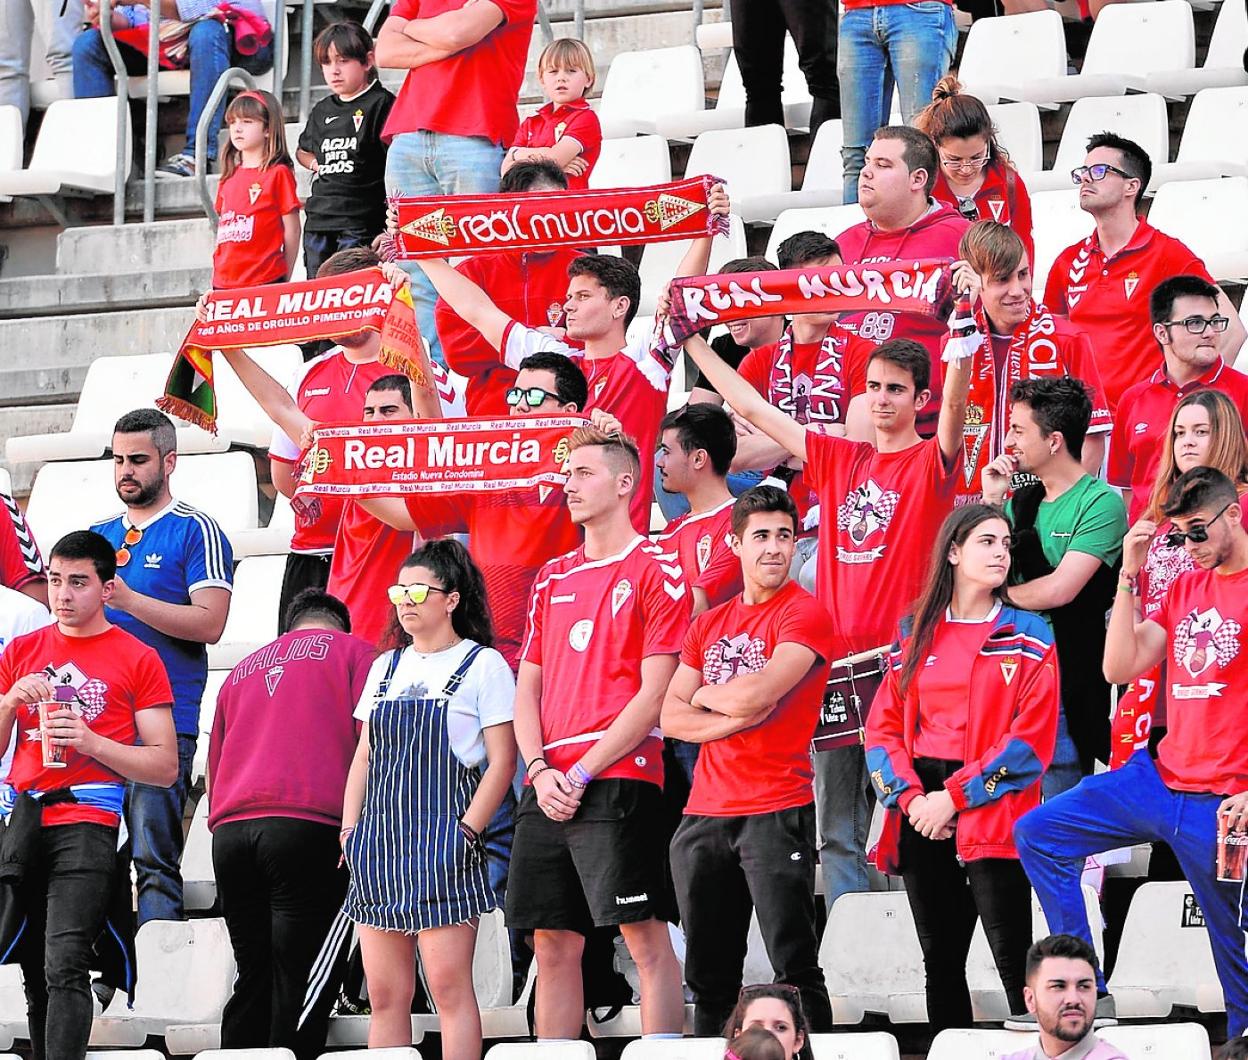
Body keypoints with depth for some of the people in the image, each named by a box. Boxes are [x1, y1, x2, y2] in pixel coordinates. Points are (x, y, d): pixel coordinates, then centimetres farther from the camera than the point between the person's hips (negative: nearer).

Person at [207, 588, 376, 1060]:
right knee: (303, 981, -6)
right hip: (308, 825, -5)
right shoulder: (352, 651, 13)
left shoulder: (244, 670, 28)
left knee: (254, 978, 11)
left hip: (230, 829, 5)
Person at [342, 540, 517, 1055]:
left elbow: (502, 761, -4)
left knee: (448, 983, -11)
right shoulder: (386, 666, 19)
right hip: (379, 839, 6)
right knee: (385, 993, 3)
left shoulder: (483, 664, 1)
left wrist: (467, 831, -13)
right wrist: (350, 829, 9)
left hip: (442, 838, -6)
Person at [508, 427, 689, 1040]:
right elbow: (528, 688, 17)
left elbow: (654, 695, -8)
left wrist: (583, 772, -12)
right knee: (553, 943, 6)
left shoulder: (656, 574, -2)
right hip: (548, 790, 7)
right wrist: (540, 771, -1)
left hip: (619, 780, -7)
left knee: (646, 938, -9)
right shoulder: (553, 579, 19)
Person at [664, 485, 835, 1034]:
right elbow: (671, 717, 8)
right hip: (704, 815, 7)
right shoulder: (709, 624, 16)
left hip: (775, 813, -7)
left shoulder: (804, 613, -5)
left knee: (794, 965, -9)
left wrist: (704, 695, 3)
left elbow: (755, 695, -18)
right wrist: (736, 717, -9)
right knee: (708, 975, 10)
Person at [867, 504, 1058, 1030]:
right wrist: (911, 797, -9)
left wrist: (954, 796, -13)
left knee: (1015, 964, -9)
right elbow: (884, 727, 8)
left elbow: (1031, 739, -8)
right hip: (922, 814, 4)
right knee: (940, 961, 8)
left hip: (992, 814, -4)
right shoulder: (914, 635, 12)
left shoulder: (1027, 636, 1)